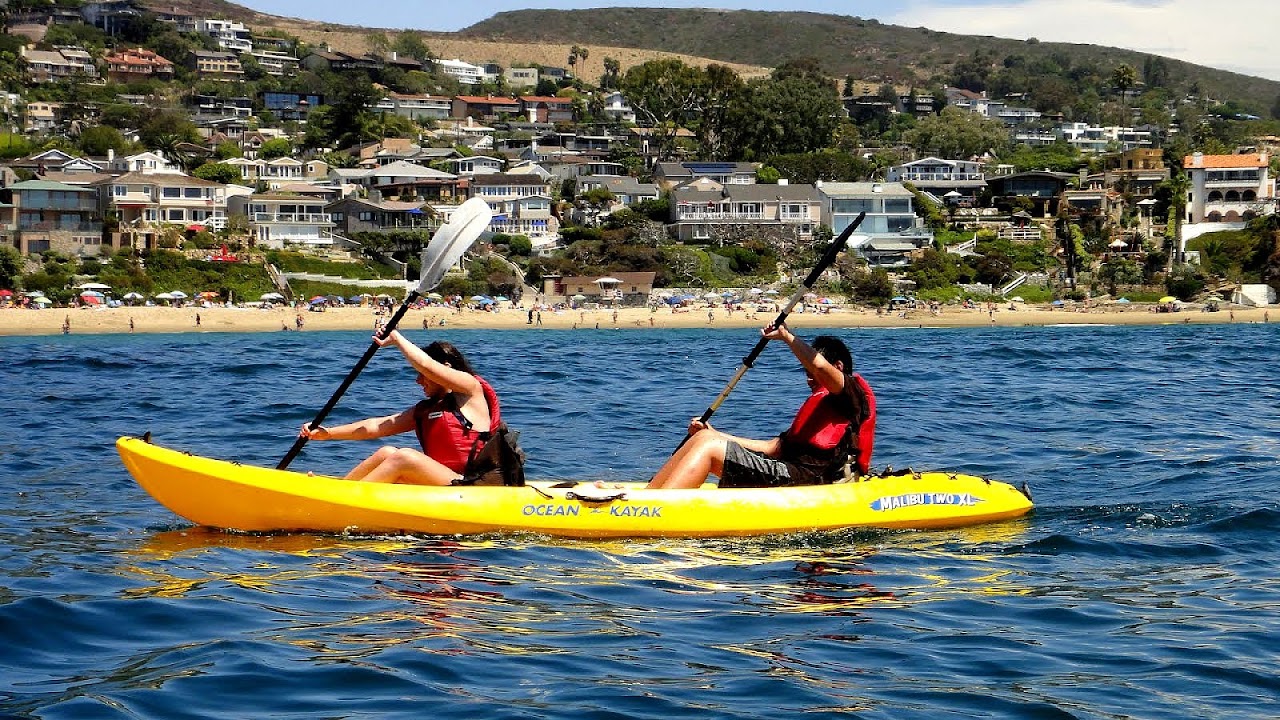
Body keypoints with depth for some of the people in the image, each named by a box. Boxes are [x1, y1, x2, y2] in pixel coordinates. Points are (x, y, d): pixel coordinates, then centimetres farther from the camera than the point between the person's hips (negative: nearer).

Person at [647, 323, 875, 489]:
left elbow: (820, 365, -20)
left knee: (708, 447, -18)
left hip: (804, 479, -9)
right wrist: (716, 435, 20)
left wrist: (786, 335, -5)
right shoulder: (819, 402, 32)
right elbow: (774, 447, 26)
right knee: (705, 438, 4)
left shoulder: (855, 391, 4)